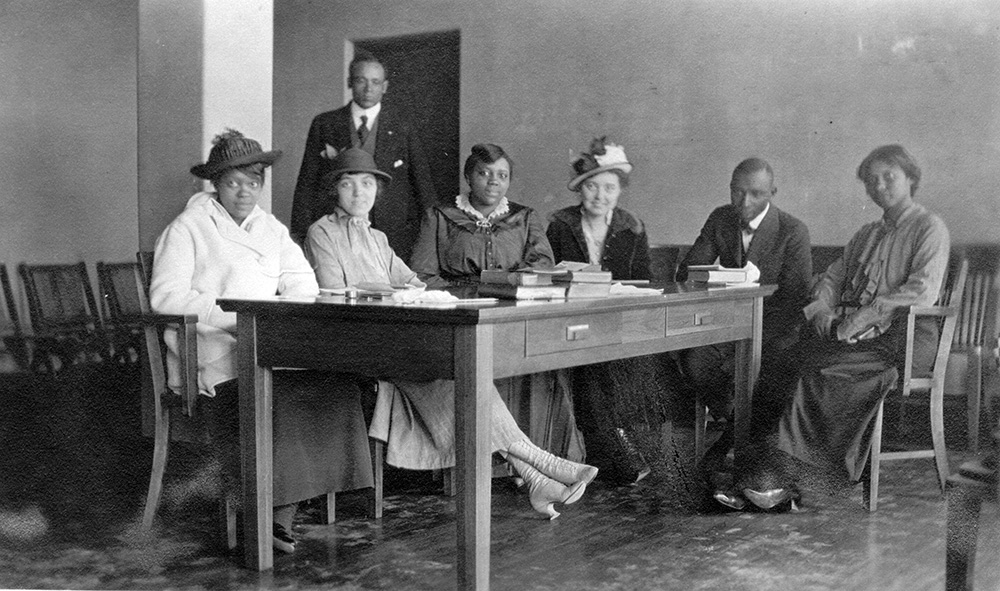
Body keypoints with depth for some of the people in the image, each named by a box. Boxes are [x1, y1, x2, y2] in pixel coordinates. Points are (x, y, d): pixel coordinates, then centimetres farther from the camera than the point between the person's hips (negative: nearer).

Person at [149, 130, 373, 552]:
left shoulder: (272, 229, 25)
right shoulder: (187, 228, 6)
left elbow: (303, 284, 16)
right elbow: (165, 296, -7)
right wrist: (235, 317, -17)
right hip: (215, 356, -5)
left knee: (336, 385, -23)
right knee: (274, 396, -34)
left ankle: (282, 513, -21)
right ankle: (267, 512, -21)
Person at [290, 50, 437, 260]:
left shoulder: (400, 125, 10)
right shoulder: (324, 124, 11)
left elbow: (422, 181, 9)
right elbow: (306, 184, 10)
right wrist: (300, 234, 2)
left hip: (393, 232, 0)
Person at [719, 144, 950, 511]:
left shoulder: (929, 228, 3)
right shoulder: (866, 235, 27)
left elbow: (922, 291, -11)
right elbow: (832, 278, 23)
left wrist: (867, 315, -18)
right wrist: (822, 308, 0)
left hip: (900, 335, -6)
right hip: (849, 331, 6)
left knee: (820, 372, -33)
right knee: (773, 371, -20)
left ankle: (783, 476, -32)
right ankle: (758, 476, -27)